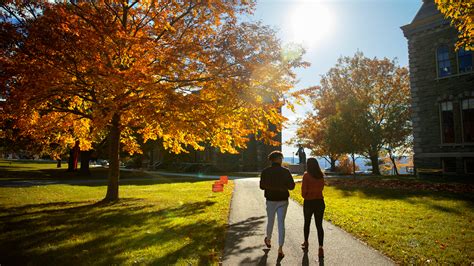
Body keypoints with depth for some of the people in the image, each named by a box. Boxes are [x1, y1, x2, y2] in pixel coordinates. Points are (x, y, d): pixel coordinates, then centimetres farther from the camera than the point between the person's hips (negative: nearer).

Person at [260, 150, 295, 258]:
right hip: (283, 201, -1)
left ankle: (268, 240, 42)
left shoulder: (265, 171, -8)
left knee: (270, 221, 20)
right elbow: (291, 186, -5)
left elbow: (262, 186, -4)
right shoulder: (286, 171, -8)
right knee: (281, 223, 5)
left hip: (271, 200, 1)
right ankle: (280, 249, 2)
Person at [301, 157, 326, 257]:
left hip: (309, 202, -3)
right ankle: (320, 248, -2)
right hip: (320, 202, 3)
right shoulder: (321, 175, 1)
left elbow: (304, 189, -11)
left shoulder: (306, 175, -13)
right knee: (319, 225, 6)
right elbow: (321, 188, 10)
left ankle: (306, 243, 33)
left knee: (307, 223, 17)